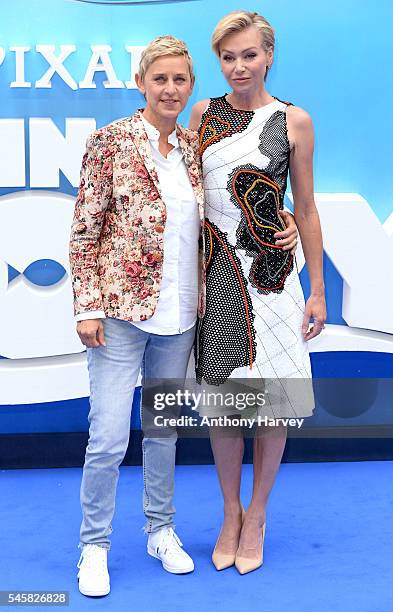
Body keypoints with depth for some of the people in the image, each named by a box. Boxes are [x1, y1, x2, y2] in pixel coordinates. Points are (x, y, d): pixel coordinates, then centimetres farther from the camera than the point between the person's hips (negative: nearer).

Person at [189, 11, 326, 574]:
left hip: (270, 271, -1)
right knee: (221, 397, 7)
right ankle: (231, 515, 26)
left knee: (270, 398, 4)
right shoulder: (204, 114, 7)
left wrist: (317, 290, 2)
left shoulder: (293, 121, 1)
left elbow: (306, 209, 3)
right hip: (215, 271, 2)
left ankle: (257, 516, 23)